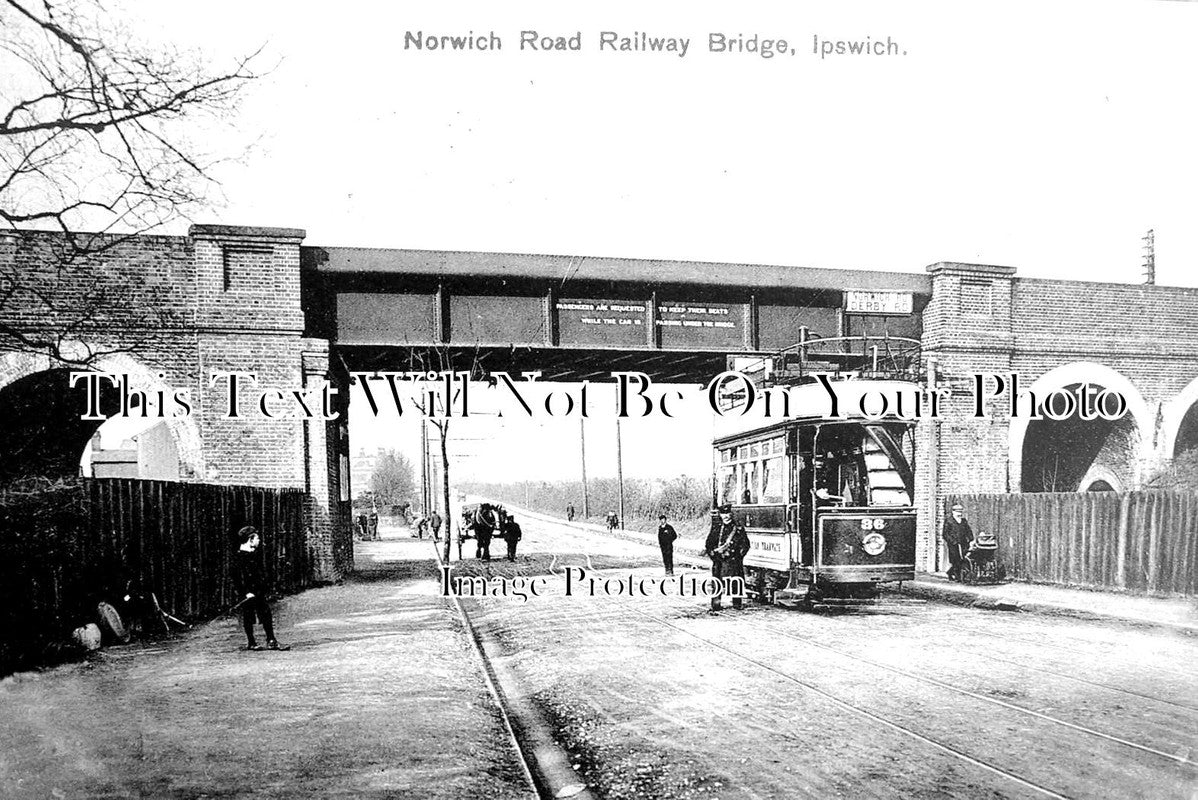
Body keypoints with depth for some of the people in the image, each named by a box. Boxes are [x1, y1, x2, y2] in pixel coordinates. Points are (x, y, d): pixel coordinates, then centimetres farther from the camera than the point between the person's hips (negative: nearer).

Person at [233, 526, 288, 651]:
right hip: (248, 593, -8)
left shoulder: (256, 554, 14)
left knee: (266, 616, 6)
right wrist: (247, 591, -20)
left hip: (259, 591, 8)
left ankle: (271, 641, 9)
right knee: (248, 617, 3)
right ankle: (251, 642, 15)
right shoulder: (240, 556, -12)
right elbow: (240, 576, -17)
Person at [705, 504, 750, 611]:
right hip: (719, 561, 0)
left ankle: (736, 603, 13)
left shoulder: (739, 528, 6)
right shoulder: (716, 528, 9)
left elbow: (745, 545, 7)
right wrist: (713, 554, -1)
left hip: (735, 561, 0)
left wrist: (739, 555, -4)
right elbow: (708, 544, 12)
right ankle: (715, 605, 0)